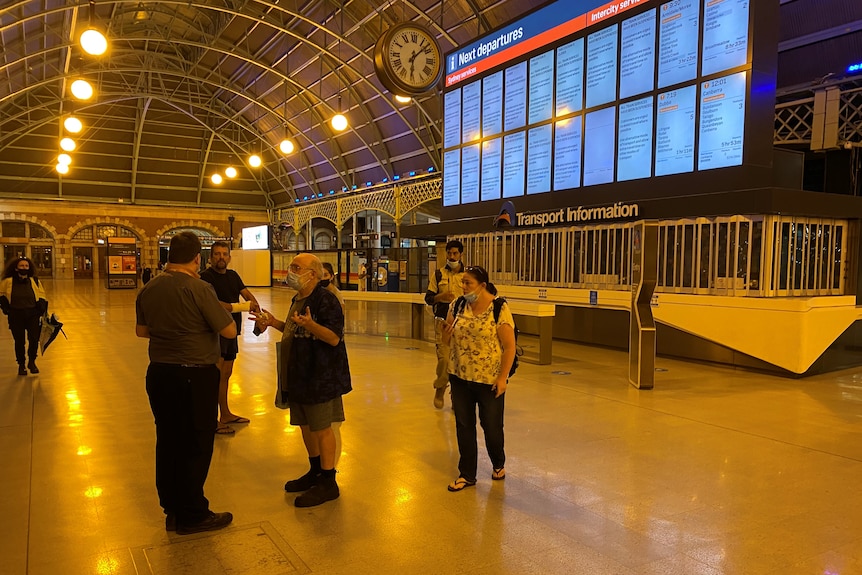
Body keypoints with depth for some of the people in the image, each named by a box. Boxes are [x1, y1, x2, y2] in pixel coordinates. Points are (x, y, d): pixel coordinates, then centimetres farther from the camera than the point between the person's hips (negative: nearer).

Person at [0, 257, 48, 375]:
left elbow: (42, 297, 12)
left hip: (33, 315, 1)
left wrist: (41, 309, 2)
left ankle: (32, 362, 21)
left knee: (34, 339, -1)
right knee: (19, 341, 6)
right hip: (16, 316, -1)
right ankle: (21, 364, 23)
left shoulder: (35, 281, 3)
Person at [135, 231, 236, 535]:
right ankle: (192, 515, 16)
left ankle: (172, 510, 28)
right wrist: (217, 310, 1)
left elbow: (141, 330, 16)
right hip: (195, 376, -7)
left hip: (158, 373, 7)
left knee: (167, 442, 15)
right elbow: (229, 331, -16)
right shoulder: (199, 289, -18)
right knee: (196, 446, 5)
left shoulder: (148, 289, 4)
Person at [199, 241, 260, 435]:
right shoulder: (206, 276, -11)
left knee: (226, 374, 16)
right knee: (217, 376, -7)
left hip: (231, 331, 8)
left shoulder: (233, 275, 12)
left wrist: (259, 315, -13)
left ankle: (226, 414, 28)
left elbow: (247, 294, 4)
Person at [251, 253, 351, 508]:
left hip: (320, 376, -10)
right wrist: (274, 323, 12)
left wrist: (309, 324, -38)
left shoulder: (325, 300, -17)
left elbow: (334, 338, -24)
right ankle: (315, 472, 34)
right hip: (300, 374, 10)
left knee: (321, 427, -1)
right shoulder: (298, 299, 12)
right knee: (305, 424, 18)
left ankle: (328, 483, 11)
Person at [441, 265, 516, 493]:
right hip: (460, 377, 4)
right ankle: (467, 474, 25)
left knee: (492, 426, 10)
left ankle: (498, 463, 38)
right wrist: (447, 332, -13)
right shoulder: (457, 306, 2)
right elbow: (447, 340, 9)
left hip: (489, 379, -4)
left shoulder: (499, 308, -12)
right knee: (463, 426, 10)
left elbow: (509, 345, -12)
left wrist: (503, 377, -15)